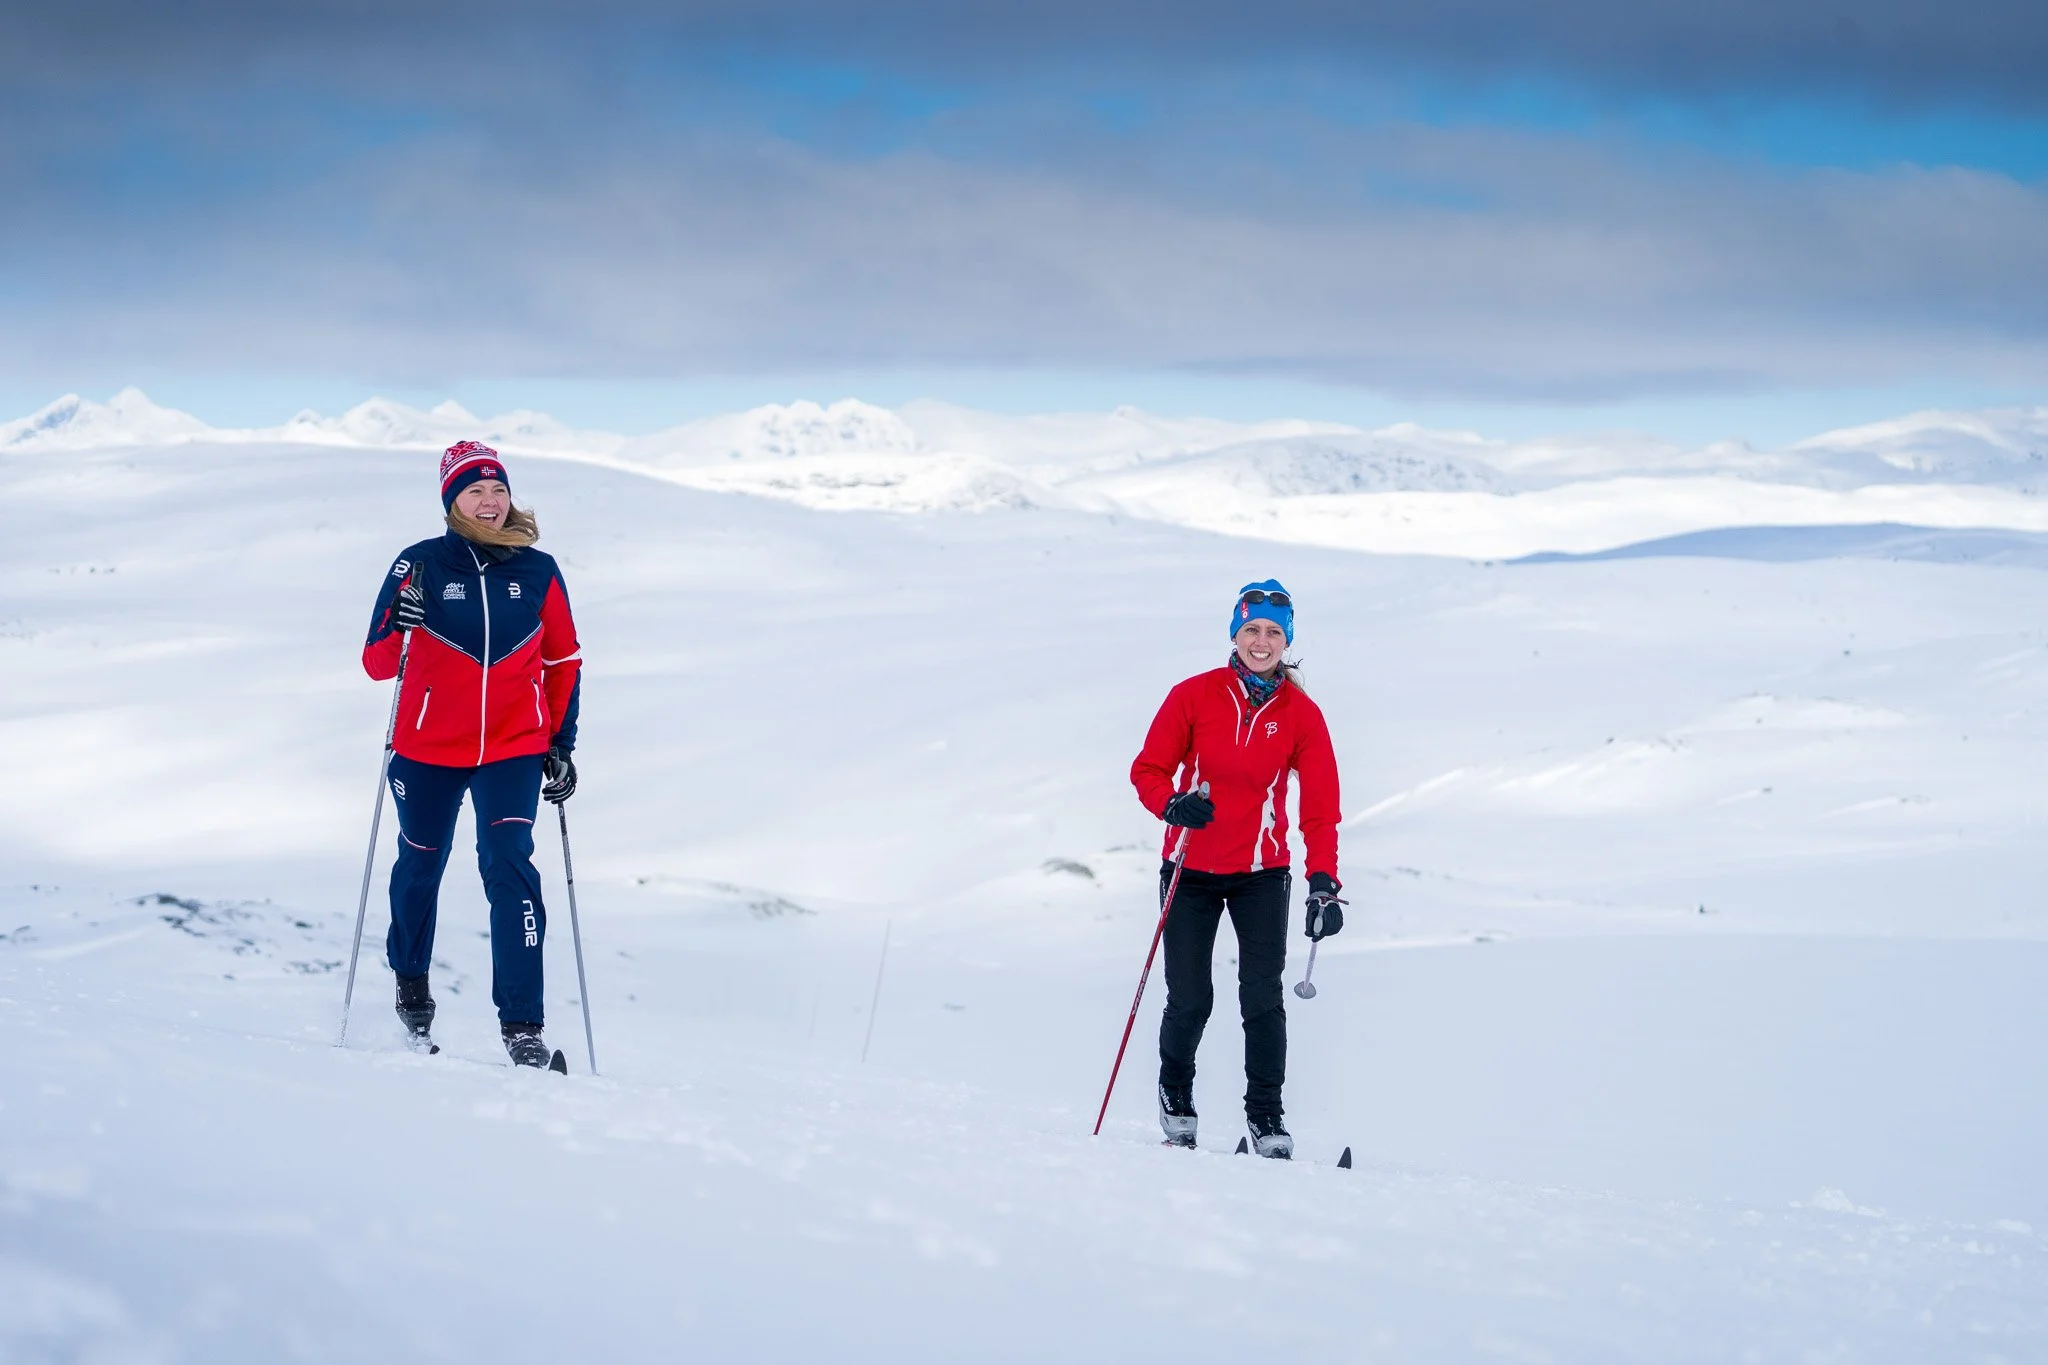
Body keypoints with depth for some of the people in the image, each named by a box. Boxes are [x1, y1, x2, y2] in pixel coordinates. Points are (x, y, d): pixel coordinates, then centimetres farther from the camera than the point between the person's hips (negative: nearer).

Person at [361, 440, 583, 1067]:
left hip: (513, 751, 0)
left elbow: (564, 663, 11)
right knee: (420, 867, 15)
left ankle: (522, 1026, -17)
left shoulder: (537, 573, 0)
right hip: (427, 750, 0)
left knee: (510, 868, -16)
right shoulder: (421, 566, -6)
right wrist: (399, 625, -30)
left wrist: (561, 744, 8)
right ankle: (410, 982, 43)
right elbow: (377, 663, -9)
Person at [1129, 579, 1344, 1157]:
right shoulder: (1194, 696, -4)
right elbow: (1149, 768, -1)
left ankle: (1266, 1117, 2)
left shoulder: (1301, 714, -1)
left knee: (1263, 997, -8)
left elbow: (1320, 806, -3)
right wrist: (1172, 805, -23)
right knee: (1190, 1000, -1)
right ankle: (1175, 1097, 25)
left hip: (1262, 874, 1)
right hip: (1191, 869, -1)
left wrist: (1324, 881, -14)